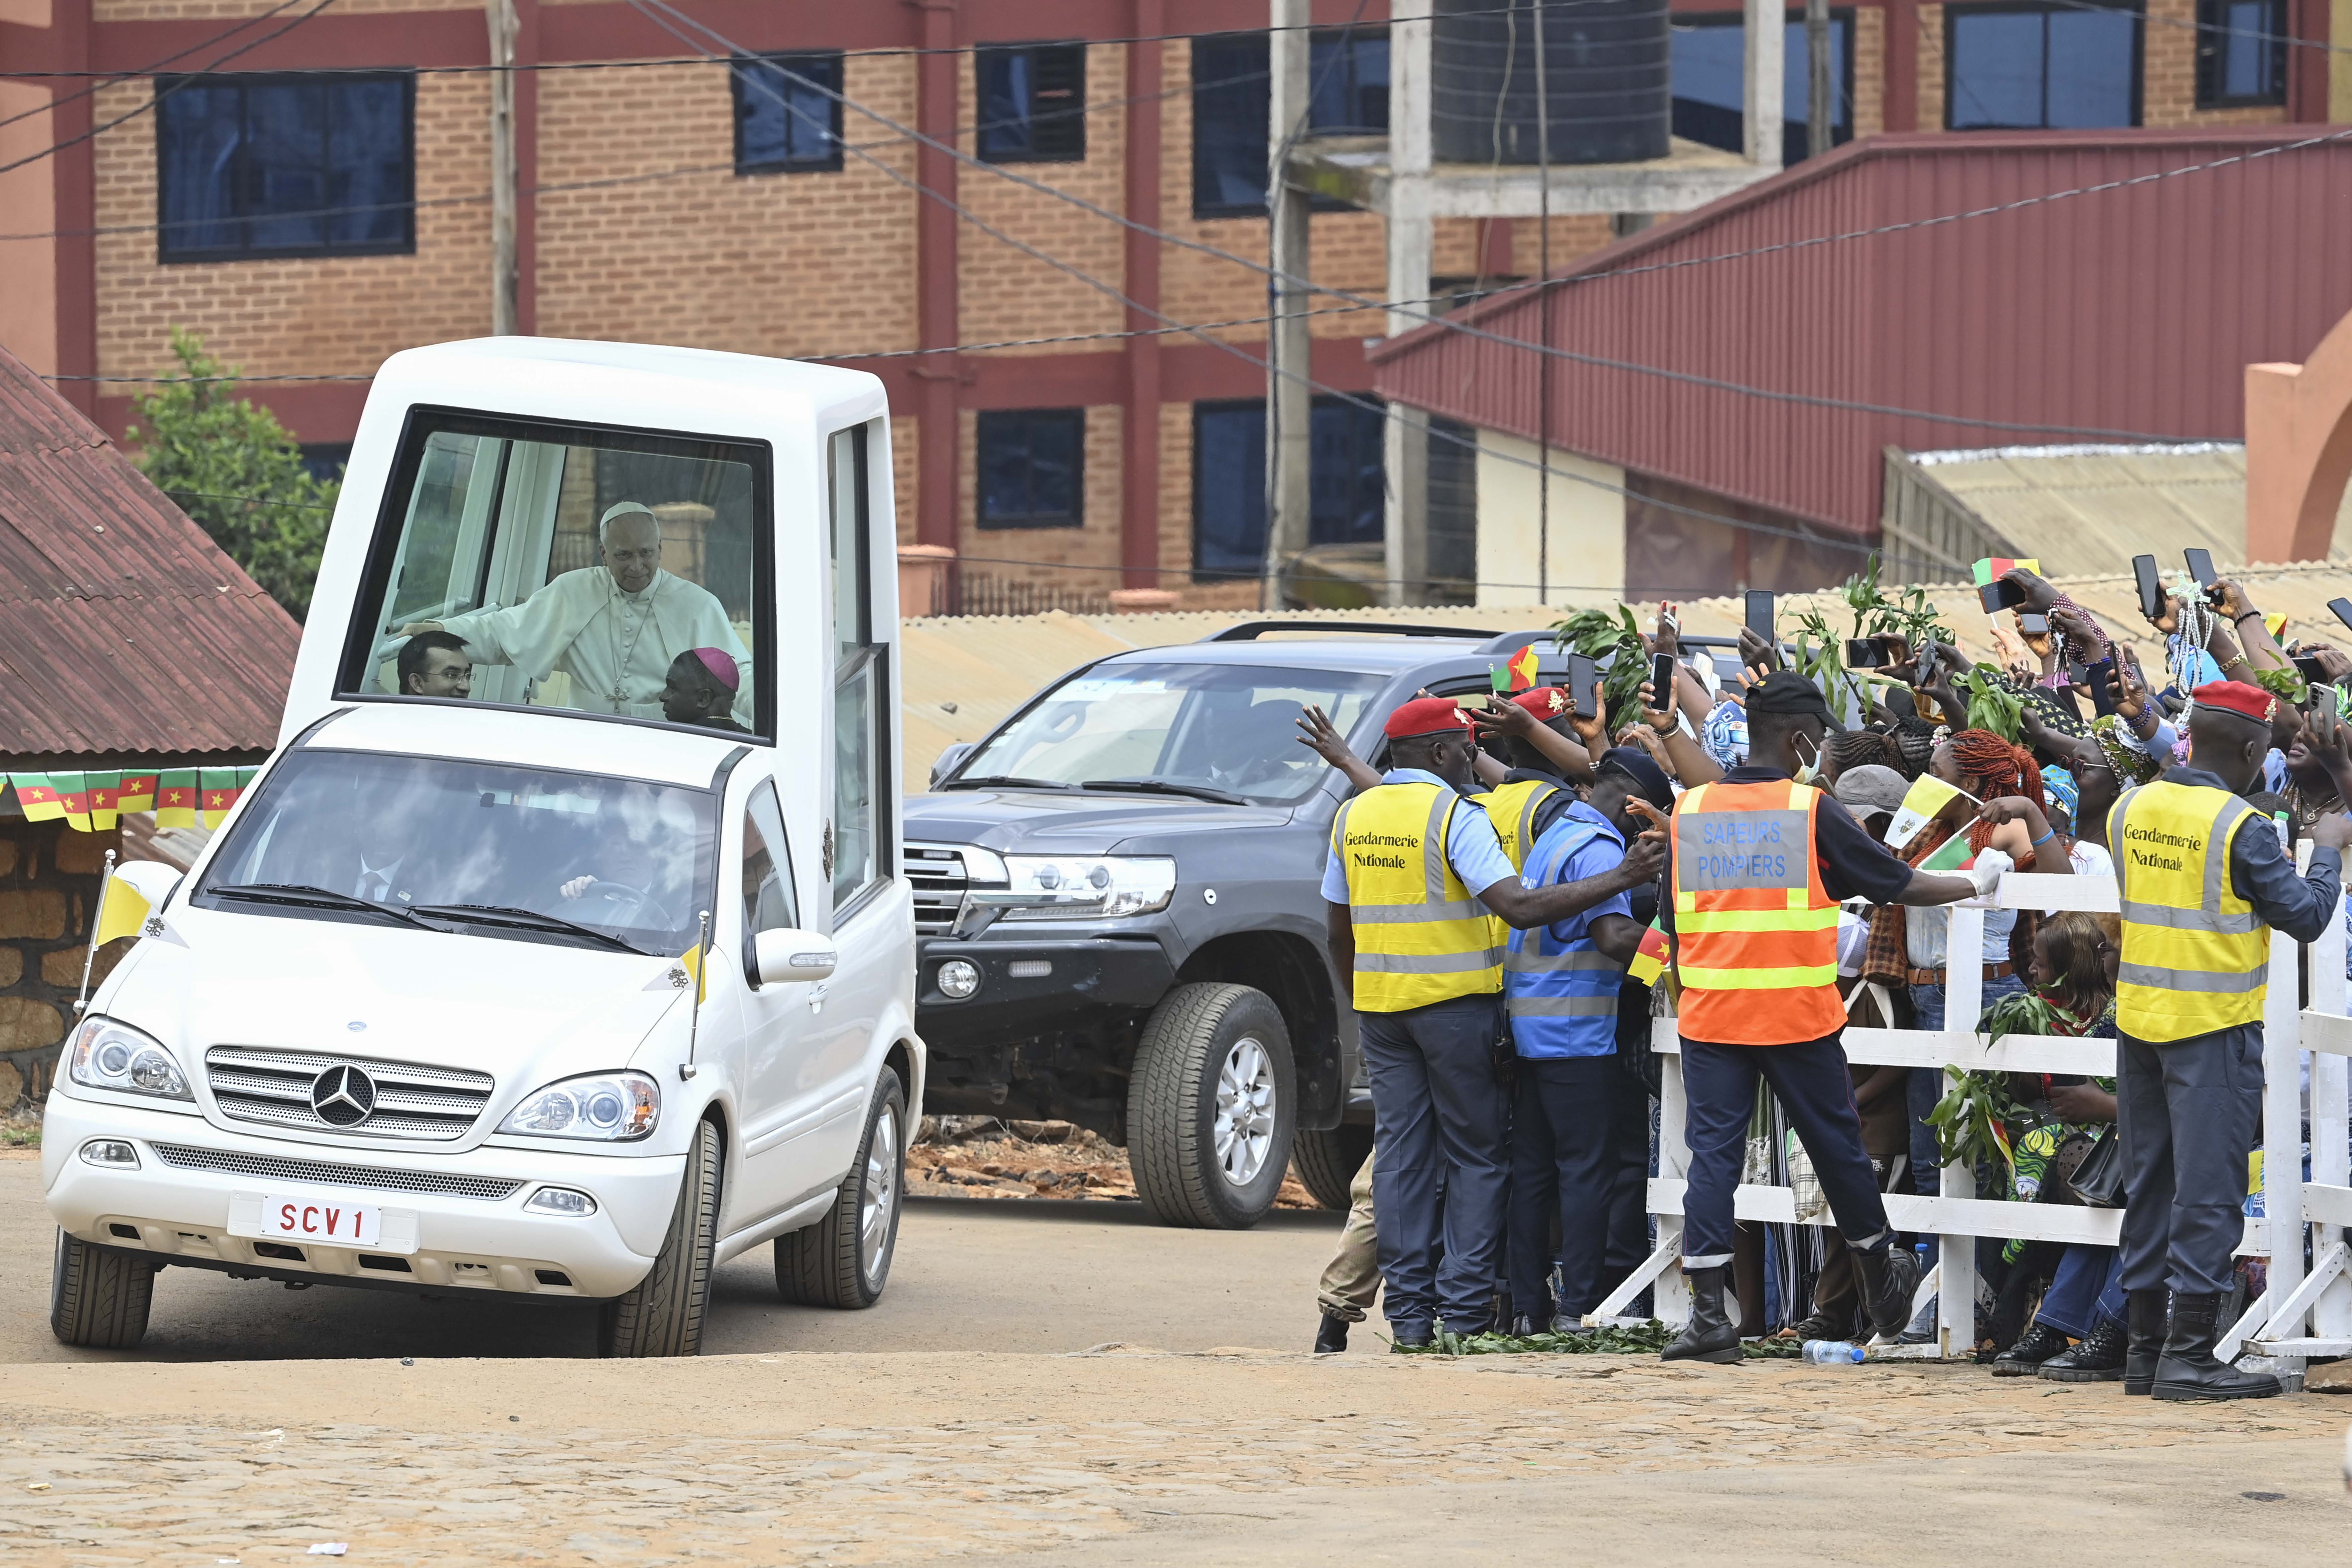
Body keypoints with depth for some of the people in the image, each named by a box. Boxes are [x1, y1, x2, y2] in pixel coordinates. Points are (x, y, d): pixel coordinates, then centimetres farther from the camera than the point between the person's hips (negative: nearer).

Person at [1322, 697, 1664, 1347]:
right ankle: (1464, 1308, -2)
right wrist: (1622, 879, -20)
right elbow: (1520, 907, -21)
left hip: (1379, 1002, 5)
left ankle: (1410, 1311, 5)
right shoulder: (1453, 814, -11)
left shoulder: (1353, 817, 8)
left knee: (1400, 1153, 7)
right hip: (1455, 1001, -5)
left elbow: (1339, 929, 13)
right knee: (1475, 1158, 3)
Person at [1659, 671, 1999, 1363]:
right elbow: (1901, 884, 1)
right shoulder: (1811, 811, -5)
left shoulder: (1690, 811, 4)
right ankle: (1883, 1286, 31)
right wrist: (1975, 885, 18)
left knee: (1714, 1155, 1)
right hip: (1797, 1016, -2)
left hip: (1709, 1014, 2)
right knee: (1837, 1148, 13)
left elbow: (1672, 919, 9)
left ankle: (1708, 1313, -8)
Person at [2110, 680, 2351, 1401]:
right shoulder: (2240, 827, -15)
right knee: (2208, 1190, -3)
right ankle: (2189, 1355, -5)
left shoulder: (2131, 810, 4)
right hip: (2214, 1026, -7)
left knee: (2148, 1186, 13)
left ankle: (2144, 1344, 17)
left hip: (2140, 1018, 7)